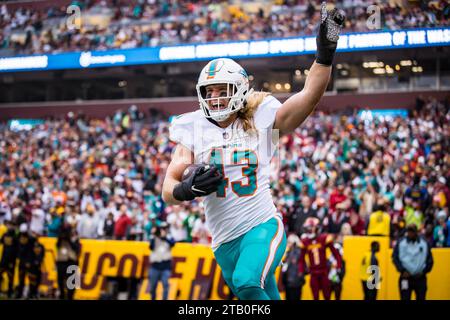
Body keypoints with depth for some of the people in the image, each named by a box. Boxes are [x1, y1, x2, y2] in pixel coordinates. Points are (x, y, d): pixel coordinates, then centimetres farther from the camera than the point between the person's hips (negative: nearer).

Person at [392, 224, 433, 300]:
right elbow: (395, 258, 0)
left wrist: (424, 271, -4)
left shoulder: (424, 243, 4)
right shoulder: (400, 243, 2)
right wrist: (402, 270, -10)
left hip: (420, 278, 1)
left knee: (421, 298, 4)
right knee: (405, 298, -5)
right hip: (406, 277, -1)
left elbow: (430, 260, 7)